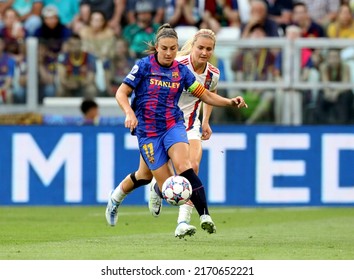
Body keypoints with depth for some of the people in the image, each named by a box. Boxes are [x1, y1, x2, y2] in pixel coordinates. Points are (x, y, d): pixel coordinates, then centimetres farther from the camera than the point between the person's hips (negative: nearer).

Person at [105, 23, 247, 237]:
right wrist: (129, 113, -21)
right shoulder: (144, 66, -6)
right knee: (157, 180, -5)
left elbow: (206, 96, 8)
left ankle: (205, 216, -31)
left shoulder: (181, 71, 3)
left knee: (183, 166, -27)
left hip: (173, 125, 1)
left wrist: (230, 102, -7)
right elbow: (121, 93, -3)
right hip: (148, 131, -1)